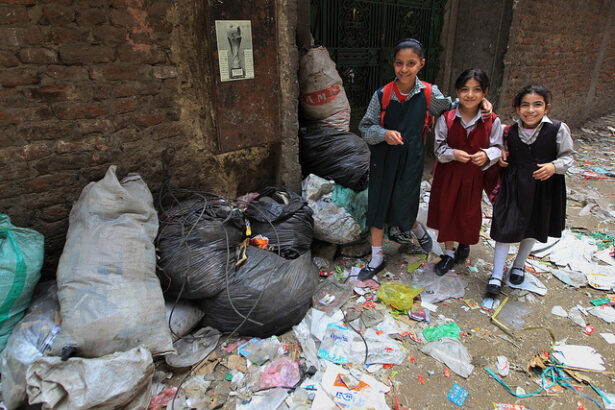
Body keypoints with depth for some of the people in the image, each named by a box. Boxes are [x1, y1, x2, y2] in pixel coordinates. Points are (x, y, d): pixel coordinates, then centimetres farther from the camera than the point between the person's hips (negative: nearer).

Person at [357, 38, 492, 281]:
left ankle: (418, 230, 42)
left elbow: (450, 108, 14)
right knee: (377, 205, 7)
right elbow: (365, 127, -2)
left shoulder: (429, 93, -5)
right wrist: (384, 134, -21)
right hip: (383, 158, 1)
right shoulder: (382, 95, -6)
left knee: (401, 209, 2)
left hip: (410, 159, -1)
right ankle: (377, 258, 24)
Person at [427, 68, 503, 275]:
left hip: (474, 175, 0)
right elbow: (439, 147, -4)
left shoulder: (492, 121, -8)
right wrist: (453, 153, -23)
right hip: (448, 173, 0)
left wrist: (486, 155, -23)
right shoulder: (446, 118, -9)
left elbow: (497, 148, -1)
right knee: (446, 210, 9)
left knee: (469, 212, 12)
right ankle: (449, 253, 28)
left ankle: (465, 242, 45)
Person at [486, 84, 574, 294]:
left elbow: (568, 156, -3)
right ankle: (497, 274, 9)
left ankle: (519, 265, 40)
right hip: (514, 185, 1)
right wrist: (502, 155, -6)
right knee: (505, 227, -2)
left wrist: (554, 166, -22)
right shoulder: (511, 131, -4)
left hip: (543, 187, 0)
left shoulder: (558, 129, -12)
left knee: (532, 229, 17)